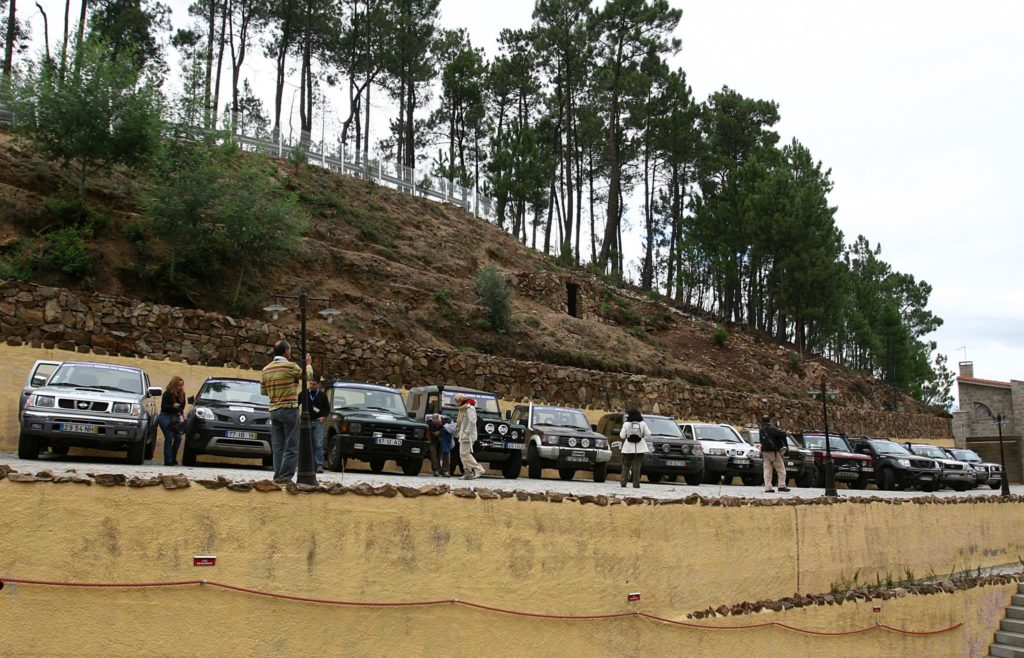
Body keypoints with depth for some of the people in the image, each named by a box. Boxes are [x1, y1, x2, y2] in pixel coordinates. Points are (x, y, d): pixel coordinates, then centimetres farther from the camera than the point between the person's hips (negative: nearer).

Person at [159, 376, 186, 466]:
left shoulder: (182, 394, 3)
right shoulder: (167, 394, -13)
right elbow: (163, 407, -17)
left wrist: (181, 413, -3)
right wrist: (173, 406, -33)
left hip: (175, 417, 6)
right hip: (165, 417, -6)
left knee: (178, 438, -2)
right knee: (169, 438, -15)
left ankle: (173, 459, 11)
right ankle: (168, 461, -13)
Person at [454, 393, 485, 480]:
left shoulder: (469, 408, -13)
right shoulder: (463, 409, 18)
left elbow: (472, 422, -22)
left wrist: (466, 433, -24)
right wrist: (457, 433, 18)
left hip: (468, 436, -10)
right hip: (463, 436, 10)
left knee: (465, 453, -14)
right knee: (462, 454, 9)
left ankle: (478, 470, -13)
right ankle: (468, 473, 11)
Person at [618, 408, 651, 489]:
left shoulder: (626, 424, -4)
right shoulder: (642, 424, -1)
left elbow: (622, 436, -2)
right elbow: (648, 434, 2)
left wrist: (622, 429, 16)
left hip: (628, 448, 0)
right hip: (639, 448, 0)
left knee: (626, 465, 9)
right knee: (637, 466, 1)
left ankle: (623, 482, 5)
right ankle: (636, 484, -2)